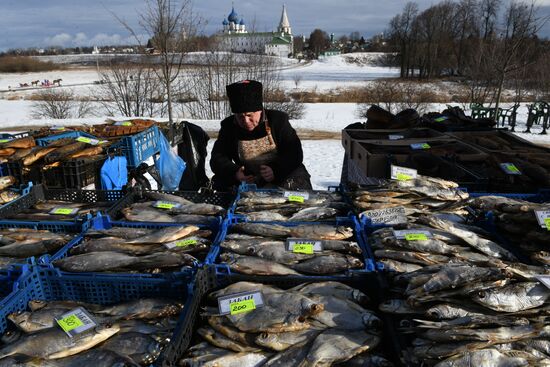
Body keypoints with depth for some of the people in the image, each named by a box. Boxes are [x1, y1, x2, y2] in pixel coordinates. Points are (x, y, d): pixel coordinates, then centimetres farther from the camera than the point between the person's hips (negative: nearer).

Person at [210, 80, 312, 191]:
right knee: (219, 182, -19)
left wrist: (276, 171, -31)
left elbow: (295, 153, -12)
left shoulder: (278, 119, -7)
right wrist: (234, 172, -28)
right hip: (247, 181, 2)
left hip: (281, 177, -1)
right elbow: (217, 158, -5)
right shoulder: (229, 126, 0)